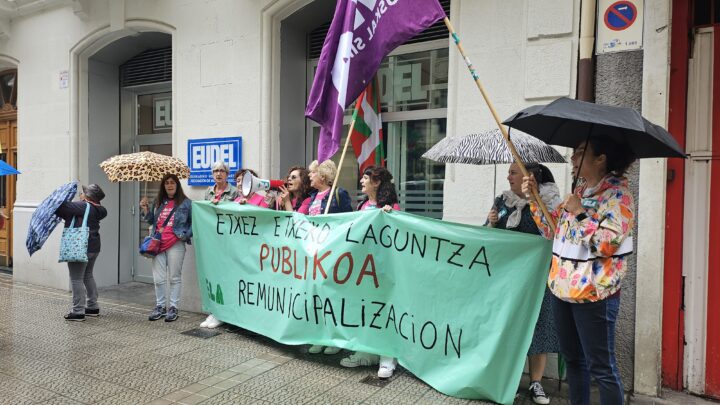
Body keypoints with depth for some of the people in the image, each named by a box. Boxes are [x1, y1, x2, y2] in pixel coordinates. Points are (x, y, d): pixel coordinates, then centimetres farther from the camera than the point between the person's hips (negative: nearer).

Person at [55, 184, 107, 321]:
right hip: (93, 247, 9)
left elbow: (61, 208, -20)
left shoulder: (83, 206, -15)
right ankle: (93, 307, 26)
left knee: (76, 279, -3)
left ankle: (78, 311, 0)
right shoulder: (97, 210, 9)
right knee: (88, 275, 20)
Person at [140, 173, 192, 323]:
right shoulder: (158, 203, 15)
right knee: (158, 278, 6)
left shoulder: (186, 203, 0)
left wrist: (186, 235, -12)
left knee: (175, 277, 3)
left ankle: (173, 307, 13)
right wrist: (145, 209, 8)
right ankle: (160, 306, 19)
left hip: (175, 244, -4)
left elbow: (193, 222, 1)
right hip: (158, 243, 4)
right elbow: (152, 221, 23)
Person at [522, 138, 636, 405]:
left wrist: (579, 213, -17)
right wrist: (533, 198, 7)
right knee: (573, 358, 19)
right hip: (562, 288, 8)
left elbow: (607, 244, -22)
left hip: (593, 294, -8)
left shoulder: (618, 194, -11)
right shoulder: (579, 191, 12)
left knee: (601, 366, 2)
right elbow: (551, 230, 15)